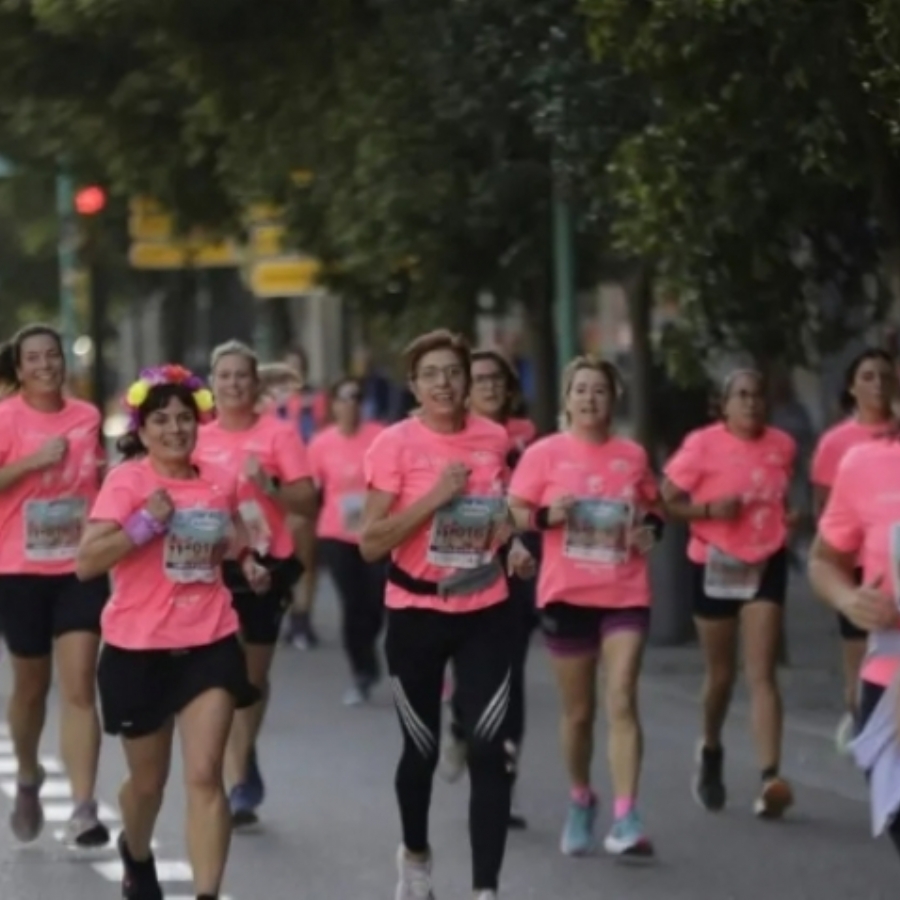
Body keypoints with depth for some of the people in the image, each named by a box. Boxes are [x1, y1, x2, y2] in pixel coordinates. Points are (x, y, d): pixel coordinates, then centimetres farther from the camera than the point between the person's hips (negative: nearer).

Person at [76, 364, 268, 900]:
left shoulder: (221, 482, 4)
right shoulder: (127, 481, -10)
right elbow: (86, 563, -20)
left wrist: (249, 563, 6)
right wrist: (145, 524, -26)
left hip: (209, 646, 2)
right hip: (139, 651, -2)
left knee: (205, 776, -10)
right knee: (149, 780, 14)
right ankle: (137, 856, 46)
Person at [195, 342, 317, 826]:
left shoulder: (278, 434, -3)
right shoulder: (198, 438, 4)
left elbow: (307, 501, -6)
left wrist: (268, 485, -21)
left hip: (265, 565, -1)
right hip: (213, 565, 1)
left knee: (255, 673, 9)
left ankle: (243, 763, 28)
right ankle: (240, 783, -2)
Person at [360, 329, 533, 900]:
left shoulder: (495, 439, 1)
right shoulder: (395, 444, -12)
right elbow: (370, 543, -18)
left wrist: (513, 544, 3)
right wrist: (434, 497, -25)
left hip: (486, 614, 2)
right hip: (417, 615, -2)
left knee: (491, 750, -10)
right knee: (422, 749, 12)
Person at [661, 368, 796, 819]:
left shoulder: (782, 445, 2)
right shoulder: (703, 444, -11)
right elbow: (666, 499, -10)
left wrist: (786, 518, 0)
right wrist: (709, 509, -25)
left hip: (766, 563, 2)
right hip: (716, 565, -2)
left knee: (762, 673, -9)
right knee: (721, 673, 12)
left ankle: (770, 779, -20)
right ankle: (711, 752, 41)